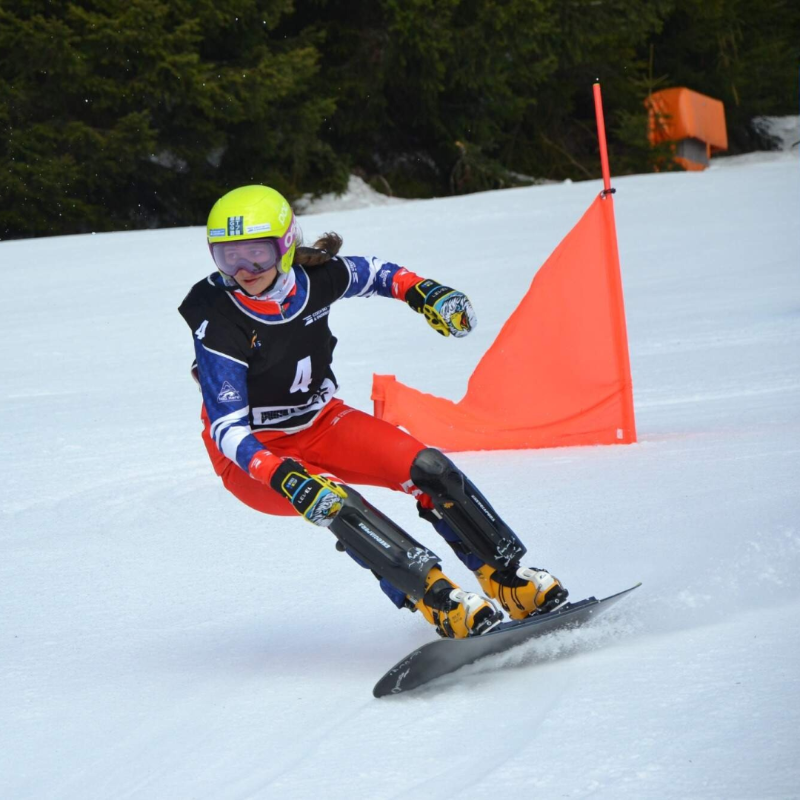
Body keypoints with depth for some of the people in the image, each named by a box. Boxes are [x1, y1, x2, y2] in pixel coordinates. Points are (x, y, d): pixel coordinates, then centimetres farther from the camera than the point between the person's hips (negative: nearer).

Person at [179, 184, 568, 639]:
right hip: (253, 456, -4)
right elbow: (227, 428, -29)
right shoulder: (219, 326, -26)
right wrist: (286, 479, -44)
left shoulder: (315, 276, -14)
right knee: (335, 505, -34)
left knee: (428, 468, -17)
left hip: (320, 423, 5)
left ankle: (511, 582, -7)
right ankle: (439, 601, -31)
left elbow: (370, 273, 11)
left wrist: (420, 291, -9)